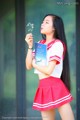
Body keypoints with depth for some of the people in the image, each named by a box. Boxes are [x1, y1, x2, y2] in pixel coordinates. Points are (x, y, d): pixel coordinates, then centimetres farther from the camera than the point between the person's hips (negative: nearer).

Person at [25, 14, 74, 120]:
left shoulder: (57, 44, -9)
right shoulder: (40, 44, 13)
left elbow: (49, 70, -17)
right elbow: (28, 66, 7)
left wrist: (34, 64, 0)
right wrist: (30, 46, -1)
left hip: (54, 86, -7)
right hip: (43, 87, 7)